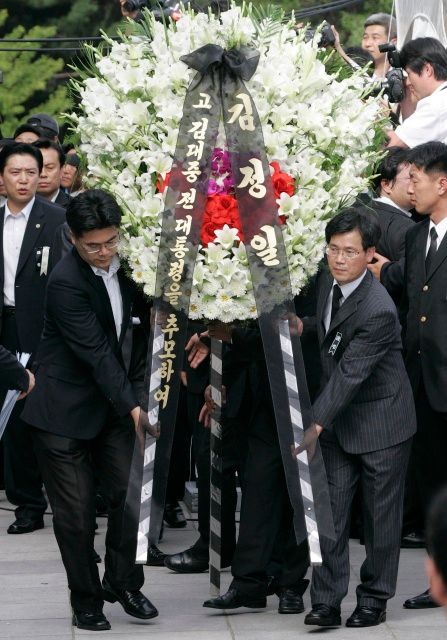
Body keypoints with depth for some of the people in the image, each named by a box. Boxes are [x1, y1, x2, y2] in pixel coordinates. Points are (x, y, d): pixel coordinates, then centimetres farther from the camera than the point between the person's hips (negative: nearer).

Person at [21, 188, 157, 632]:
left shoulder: (124, 263, -3)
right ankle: (86, 600, 15)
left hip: (113, 400, 6)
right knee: (75, 511, 0)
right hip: (64, 408, -6)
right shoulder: (66, 282, -23)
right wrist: (131, 406, -30)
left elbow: (146, 312, 14)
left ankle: (124, 584, 21)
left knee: (130, 492, 5)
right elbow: (96, 353, -26)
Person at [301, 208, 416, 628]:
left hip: (380, 421, -7)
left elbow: (349, 374, -28)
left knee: (380, 514, 5)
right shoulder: (329, 282, -1)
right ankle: (326, 601, 2)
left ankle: (374, 598, 18)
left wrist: (315, 423, -31)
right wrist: (304, 326, 1)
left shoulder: (377, 311, -27)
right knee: (330, 509, 1)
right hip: (339, 419, 7)